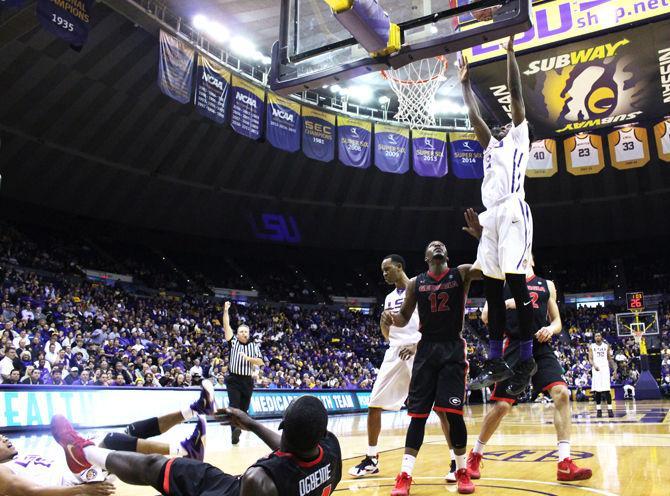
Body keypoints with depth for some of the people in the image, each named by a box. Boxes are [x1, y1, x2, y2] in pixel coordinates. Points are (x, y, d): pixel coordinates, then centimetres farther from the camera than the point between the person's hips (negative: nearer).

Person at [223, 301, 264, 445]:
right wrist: (226, 311, -14)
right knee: (234, 405, -15)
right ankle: (235, 430, -24)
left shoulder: (254, 346, 7)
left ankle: (237, 430, 18)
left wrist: (248, 358, -16)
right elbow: (226, 326, -5)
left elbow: (260, 362, -1)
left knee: (244, 408, 7)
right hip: (233, 379, -2)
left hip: (248, 380, 2)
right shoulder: (234, 341, 5)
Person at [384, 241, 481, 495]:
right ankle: (405, 474, 6)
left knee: (452, 411, -7)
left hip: (453, 349, -2)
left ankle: (462, 469, 13)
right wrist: (391, 318, -11)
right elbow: (404, 318, 12)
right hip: (426, 349, 2)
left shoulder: (462, 274, 3)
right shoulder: (415, 283, 8)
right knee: (418, 413, 0)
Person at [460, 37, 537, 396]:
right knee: (491, 286, 2)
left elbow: (515, 96, 10)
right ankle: (495, 362, 4)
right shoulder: (492, 146, 31)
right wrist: (465, 84, 42)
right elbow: (474, 117, 35)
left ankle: (526, 359, -9)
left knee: (515, 281, -13)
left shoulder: (519, 138, 15)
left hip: (513, 211, -7)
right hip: (491, 215, 7)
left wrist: (510, 54, 11)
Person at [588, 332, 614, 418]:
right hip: (596, 369, 0)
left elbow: (609, 358, 13)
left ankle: (610, 409, -7)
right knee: (597, 390, 0)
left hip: (605, 368, 0)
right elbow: (590, 359, 0)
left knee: (607, 390, -7)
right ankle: (598, 409, 6)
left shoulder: (606, 346, 9)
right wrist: (594, 365, -20)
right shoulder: (591, 347, 6)